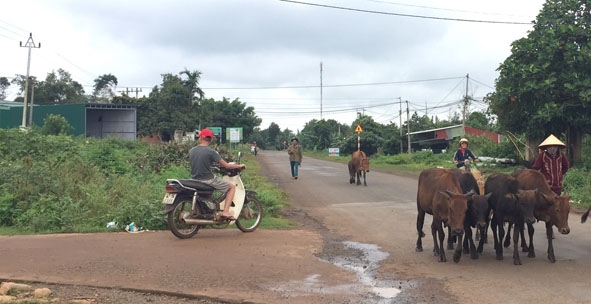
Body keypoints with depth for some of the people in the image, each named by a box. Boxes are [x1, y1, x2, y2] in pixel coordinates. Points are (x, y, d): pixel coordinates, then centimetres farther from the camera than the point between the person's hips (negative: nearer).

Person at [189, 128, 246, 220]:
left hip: (195, 179, 6)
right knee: (232, 187, 8)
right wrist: (239, 166, 5)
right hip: (208, 180, -6)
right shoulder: (211, 152, -14)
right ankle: (225, 211, -7)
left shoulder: (191, 150, 3)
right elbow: (226, 166, -12)